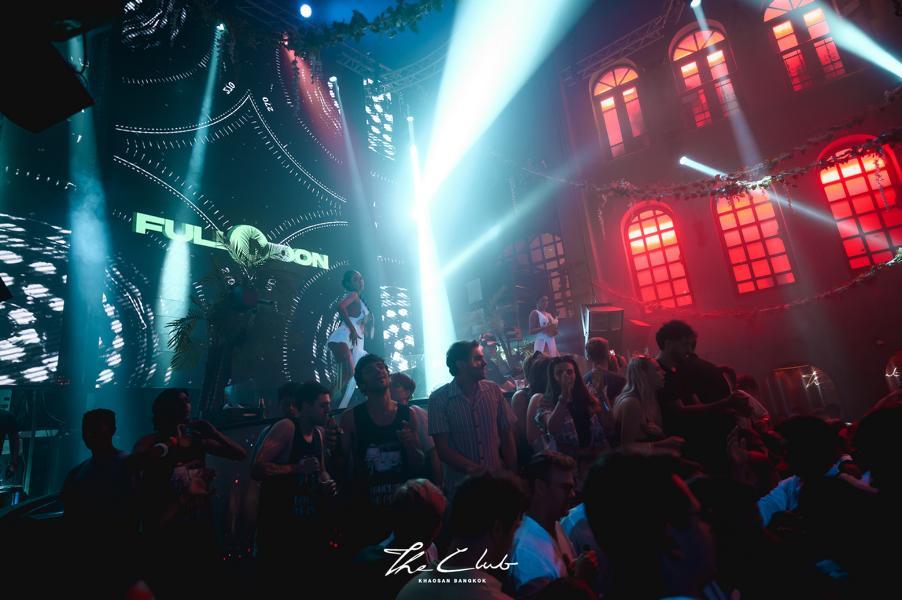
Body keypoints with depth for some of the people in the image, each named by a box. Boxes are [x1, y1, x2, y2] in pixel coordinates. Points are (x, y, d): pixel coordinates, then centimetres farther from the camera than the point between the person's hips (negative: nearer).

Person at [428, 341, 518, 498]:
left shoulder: (494, 391, -1)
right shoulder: (439, 398, -9)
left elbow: (507, 436, 3)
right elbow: (443, 448, -10)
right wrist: (473, 469, -18)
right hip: (460, 486, -2)